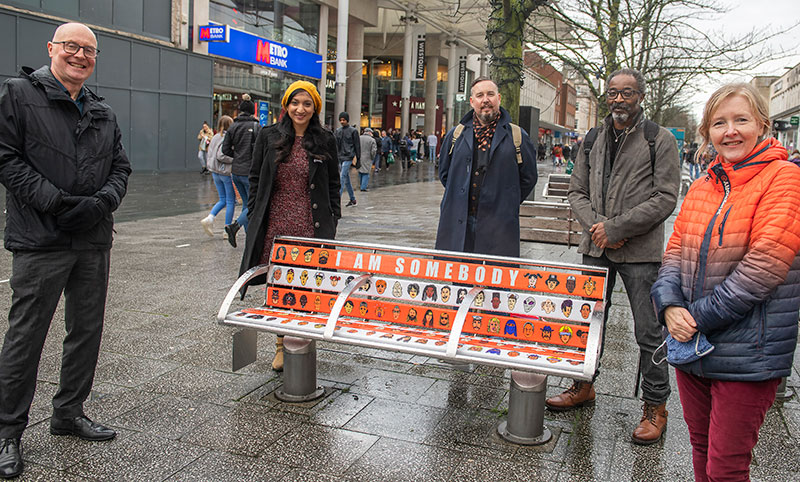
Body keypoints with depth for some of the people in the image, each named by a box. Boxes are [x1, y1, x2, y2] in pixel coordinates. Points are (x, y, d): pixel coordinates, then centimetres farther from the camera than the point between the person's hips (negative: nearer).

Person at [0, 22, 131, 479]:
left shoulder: (103, 113, 15)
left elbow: (121, 167, 14)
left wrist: (102, 202, -5)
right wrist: (54, 202, -17)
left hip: (94, 241, 6)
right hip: (40, 240, -5)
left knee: (88, 330, 12)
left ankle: (69, 412, 29)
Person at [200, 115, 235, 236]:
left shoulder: (215, 138, 10)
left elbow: (210, 155, 11)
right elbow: (221, 155, -23)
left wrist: (212, 168, 18)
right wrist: (235, 159, -14)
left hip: (215, 172, 7)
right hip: (226, 172, -7)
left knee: (223, 199, 17)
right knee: (231, 201, 4)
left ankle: (209, 218, -3)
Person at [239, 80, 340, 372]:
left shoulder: (325, 141, 5)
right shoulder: (269, 136, 6)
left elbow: (333, 184, 9)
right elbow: (256, 179, 9)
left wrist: (332, 220, 3)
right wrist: (254, 216, 4)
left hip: (311, 226, -1)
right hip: (275, 224, 1)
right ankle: (282, 345, 18)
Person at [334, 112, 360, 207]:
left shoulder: (353, 131, -2)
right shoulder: (338, 131, 12)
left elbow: (357, 146, -1)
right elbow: (336, 145, 16)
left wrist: (358, 160, -4)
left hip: (348, 157, -6)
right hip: (340, 157, 6)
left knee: (342, 177, -14)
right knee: (346, 179, 10)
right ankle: (353, 200, 19)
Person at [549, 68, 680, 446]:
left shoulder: (659, 140, -3)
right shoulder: (592, 141, 11)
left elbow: (665, 197, -9)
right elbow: (576, 192, 11)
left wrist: (616, 228, -15)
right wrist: (595, 226, -8)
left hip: (640, 250, -4)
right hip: (595, 248, 5)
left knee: (649, 332, 2)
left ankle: (655, 406, 17)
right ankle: (583, 386, 33)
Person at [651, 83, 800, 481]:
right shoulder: (702, 188, 10)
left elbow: (764, 265, -19)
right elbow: (675, 252, 9)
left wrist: (699, 316, -16)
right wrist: (669, 306, -10)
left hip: (746, 357, -6)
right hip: (691, 345, 6)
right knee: (701, 448, 21)